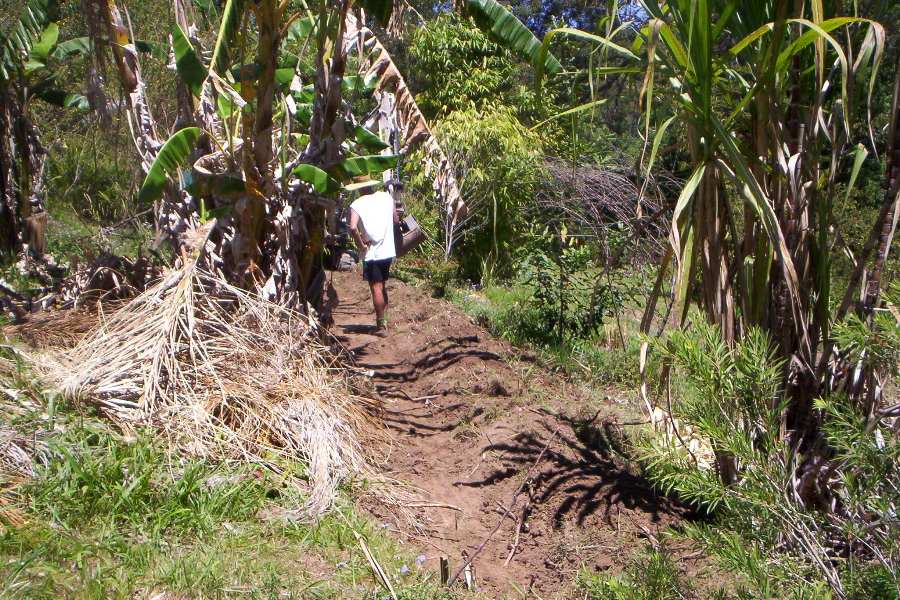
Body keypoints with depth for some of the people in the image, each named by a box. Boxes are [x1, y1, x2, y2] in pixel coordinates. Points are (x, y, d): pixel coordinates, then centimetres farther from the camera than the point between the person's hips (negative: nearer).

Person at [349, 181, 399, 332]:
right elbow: (396, 220, 9)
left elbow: (353, 227, -25)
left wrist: (360, 244, -12)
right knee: (383, 287, 19)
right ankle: (384, 319, 26)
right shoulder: (387, 197, 2)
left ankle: (381, 325, 9)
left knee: (376, 289, 3)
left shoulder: (357, 204, -10)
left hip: (371, 253, -5)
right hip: (388, 250, 5)